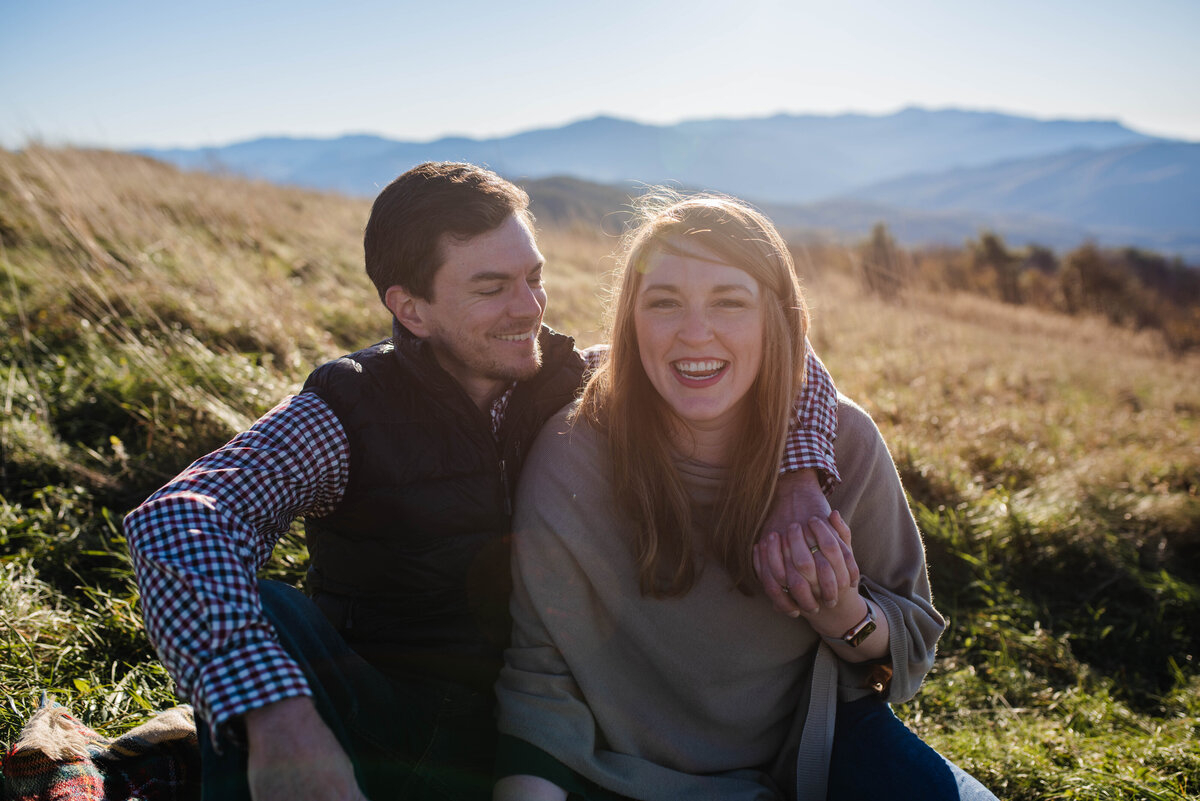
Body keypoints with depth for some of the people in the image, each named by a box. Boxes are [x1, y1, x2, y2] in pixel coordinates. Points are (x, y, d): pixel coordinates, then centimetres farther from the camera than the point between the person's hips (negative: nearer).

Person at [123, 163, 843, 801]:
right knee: (258, 614, -30)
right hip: (378, 722, -2)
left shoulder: (589, 385, 1)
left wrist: (798, 479, -16)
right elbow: (177, 521, -26)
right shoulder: (347, 414, -9)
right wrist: (277, 716, -42)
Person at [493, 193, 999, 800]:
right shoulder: (571, 459, -19)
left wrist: (843, 615, -24)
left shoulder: (841, 441, -13)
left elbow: (913, 642, -1)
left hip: (812, 736, 1)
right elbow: (540, 678, -12)